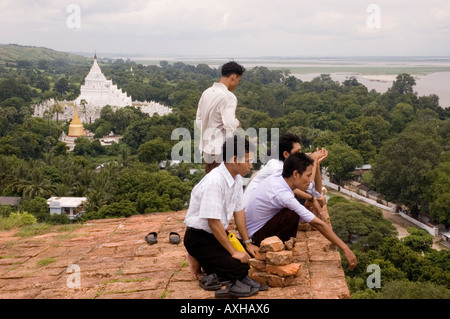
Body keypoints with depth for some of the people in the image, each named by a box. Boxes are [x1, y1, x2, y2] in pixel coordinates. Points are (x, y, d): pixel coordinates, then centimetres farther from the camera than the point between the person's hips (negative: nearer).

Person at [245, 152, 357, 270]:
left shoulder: (276, 177, -5)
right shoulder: (283, 195, -30)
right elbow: (318, 224, -27)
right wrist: (344, 248, -23)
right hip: (253, 238, -9)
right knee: (292, 216, -29)